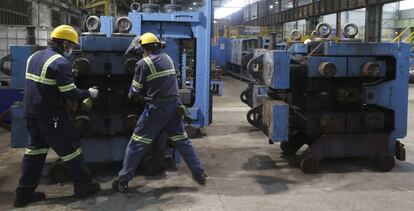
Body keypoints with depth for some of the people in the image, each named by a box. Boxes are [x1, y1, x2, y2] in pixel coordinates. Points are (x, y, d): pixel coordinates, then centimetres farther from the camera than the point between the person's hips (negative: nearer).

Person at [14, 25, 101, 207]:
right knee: (70, 148, 5)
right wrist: (89, 93, -5)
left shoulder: (34, 57, 10)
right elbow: (70, 93, -21)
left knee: (35, 148, 17)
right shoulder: (60, 62, -18)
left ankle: (24, 193, 21)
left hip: (31, 112, 8)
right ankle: (84, 186, 17)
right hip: (50, 115, -8)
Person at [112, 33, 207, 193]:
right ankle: (199, 174, 20)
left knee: (137, 143, 3)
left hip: (156, 108, -5)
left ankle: (123, 181, 6)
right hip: (174, 105, 5)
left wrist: (131, 94, 19)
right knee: (182, 140, 17)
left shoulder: (143, 64, -8)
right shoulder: (167, 58, 8)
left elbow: (136, 91, -3)